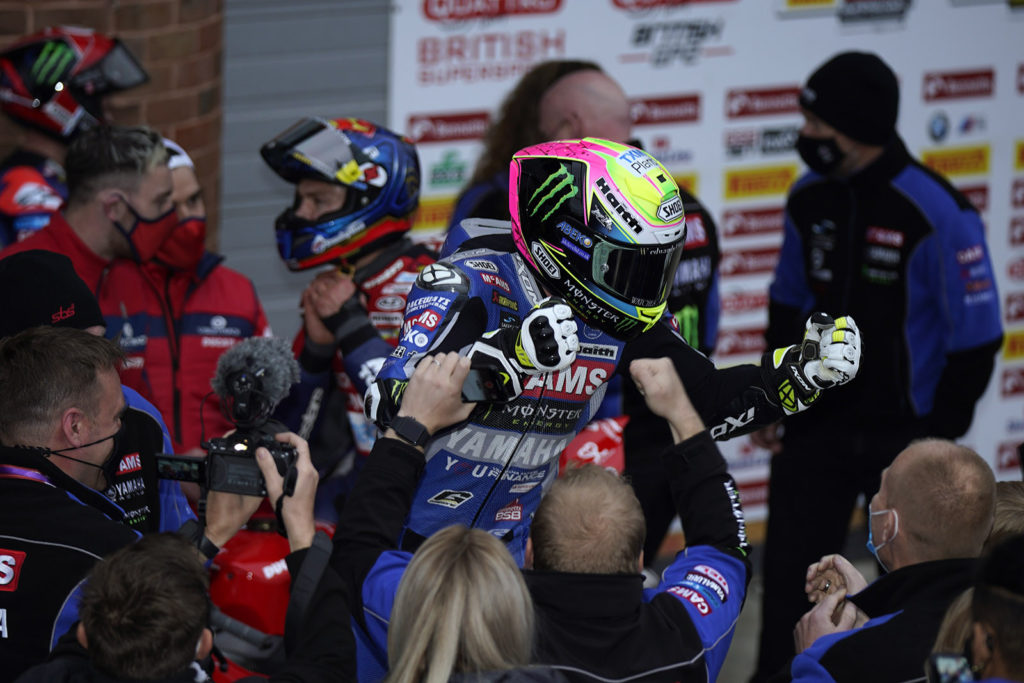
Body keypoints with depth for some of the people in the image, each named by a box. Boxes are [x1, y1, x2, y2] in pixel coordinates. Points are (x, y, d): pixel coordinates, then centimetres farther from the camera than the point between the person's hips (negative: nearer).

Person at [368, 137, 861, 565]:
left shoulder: (624, 324, -4)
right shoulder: (468, 284, -25)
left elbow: (706, 403, 6)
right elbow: (390, 406, -38)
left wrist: (802, 373, -9)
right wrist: (508, 353, -50)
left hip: (504, 537, 6)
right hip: (408, 535, -6)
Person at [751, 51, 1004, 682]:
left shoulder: (939, 215, -20)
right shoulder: (810, 199, -1)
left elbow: (975, 338, -14)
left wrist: (939, 439, -10)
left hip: (904, 438, -5)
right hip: (815, 429, 5)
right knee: (788, 581, 6)